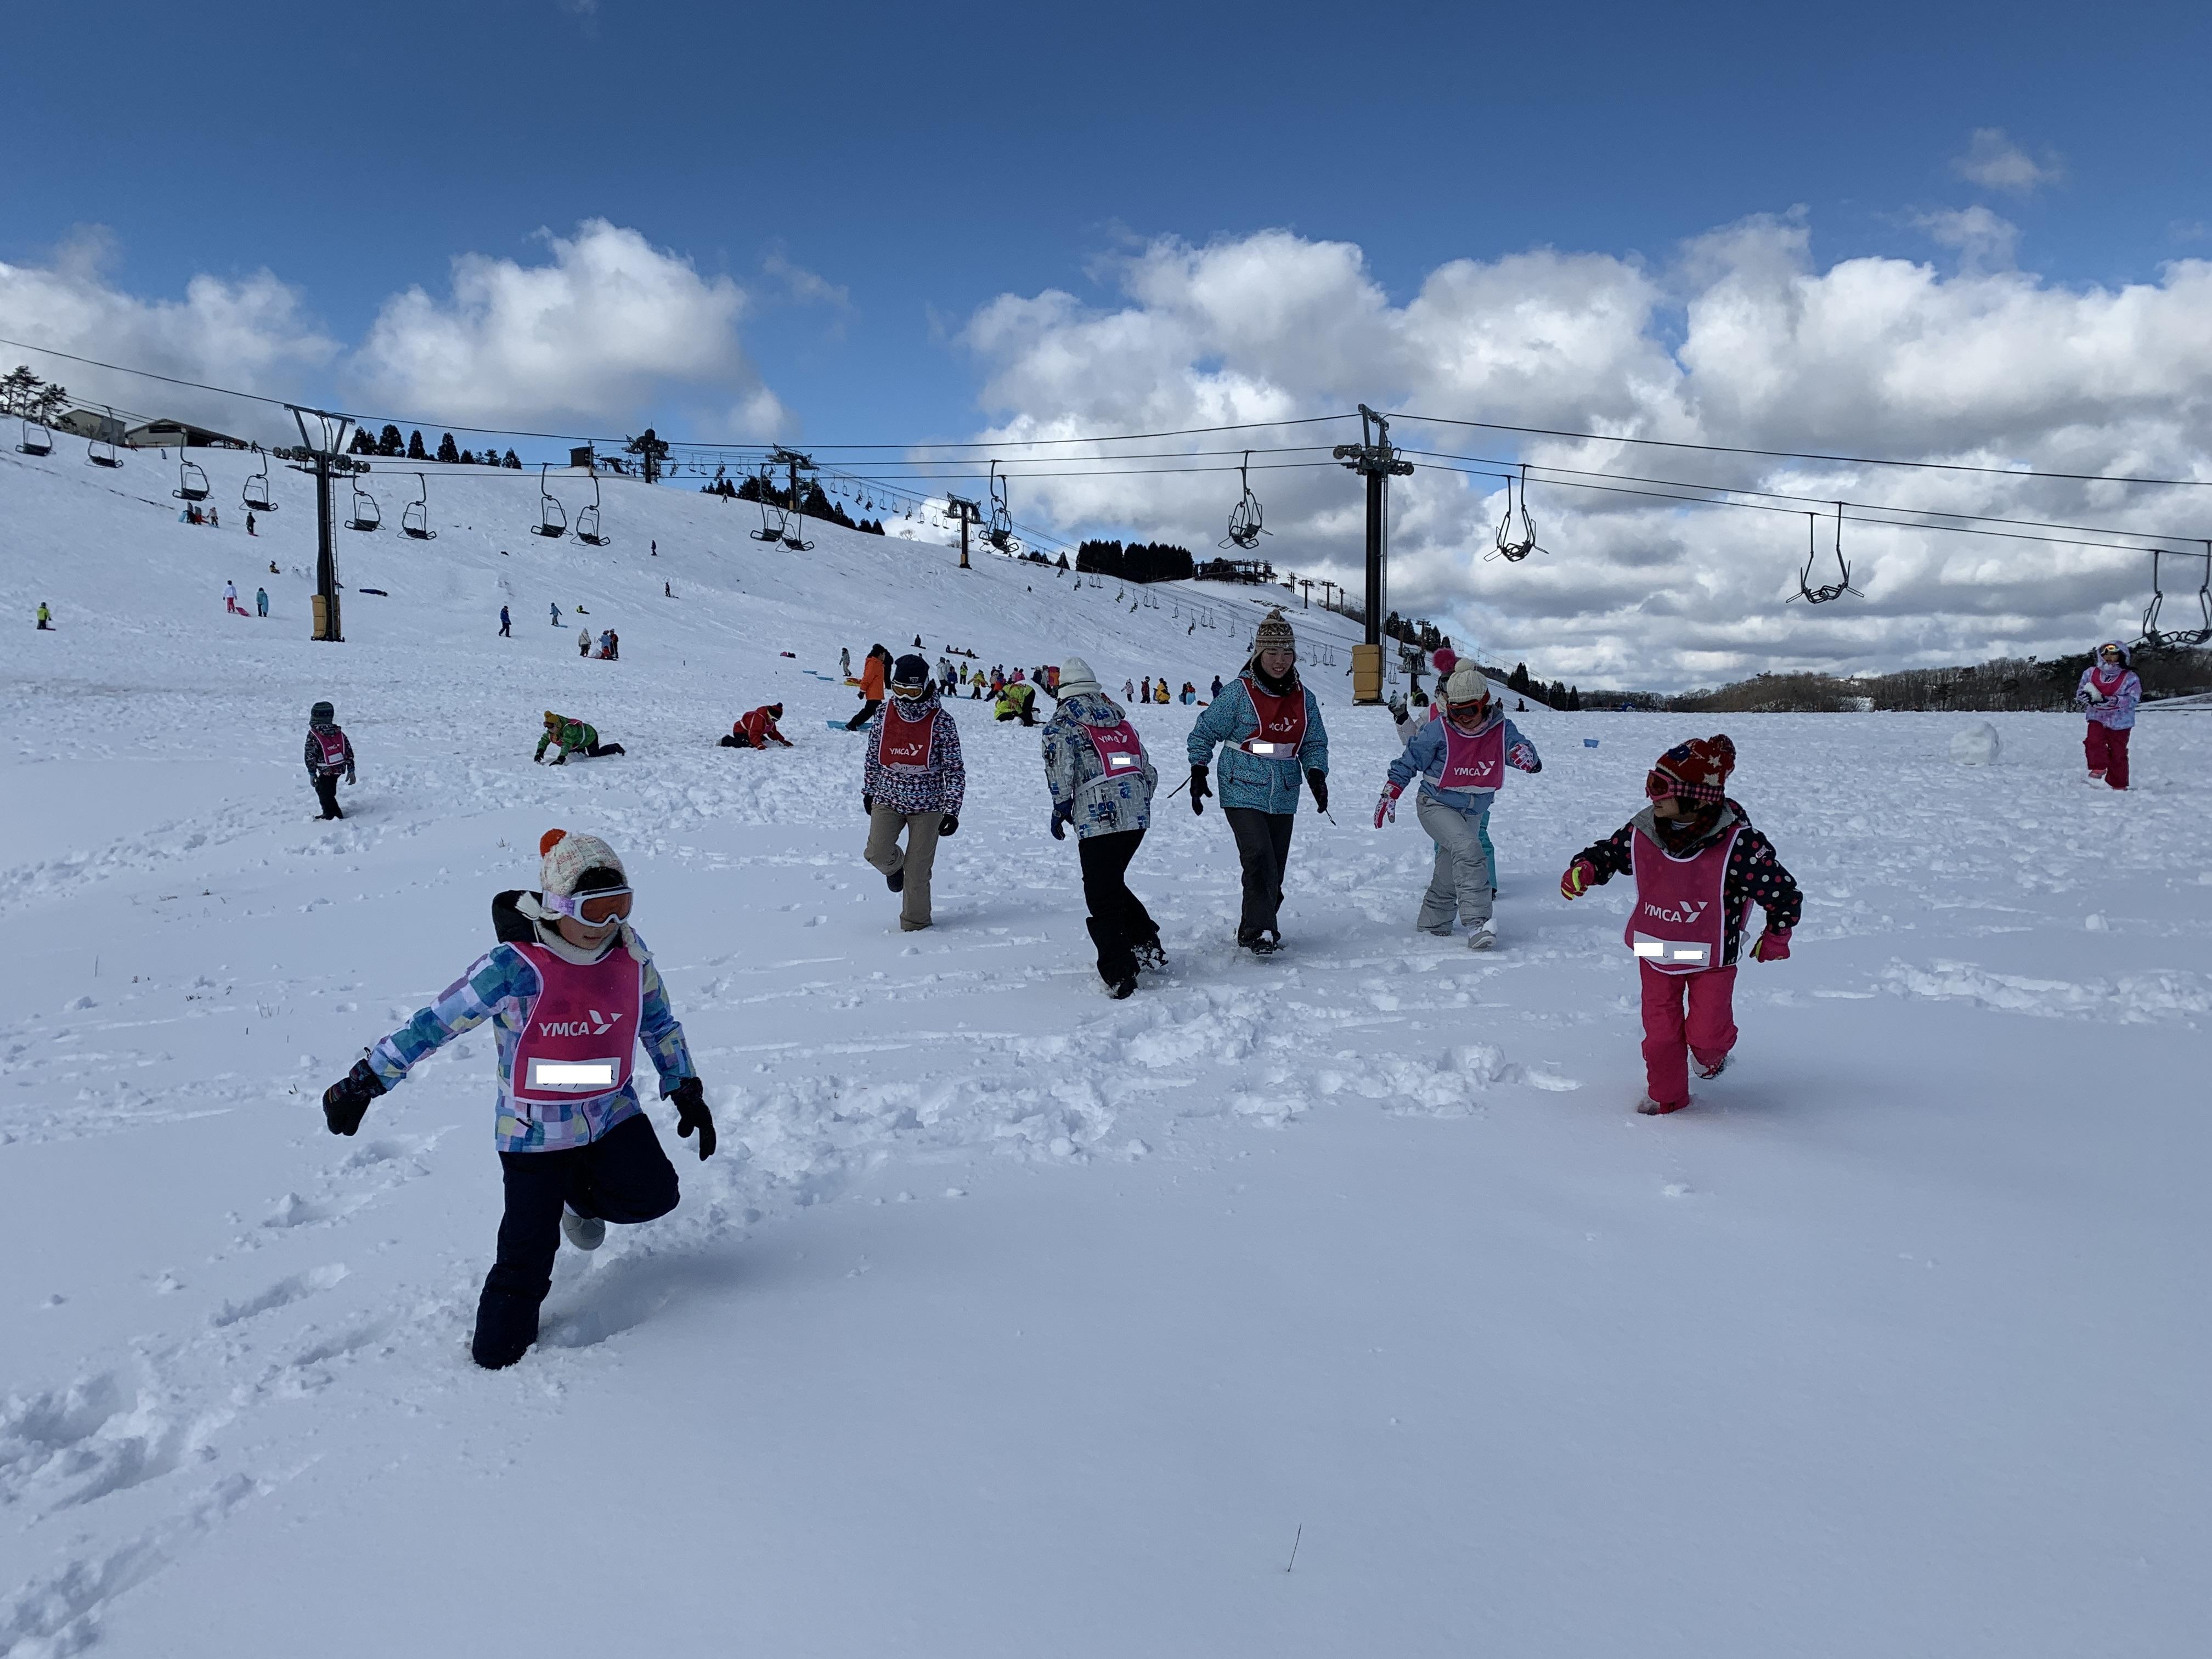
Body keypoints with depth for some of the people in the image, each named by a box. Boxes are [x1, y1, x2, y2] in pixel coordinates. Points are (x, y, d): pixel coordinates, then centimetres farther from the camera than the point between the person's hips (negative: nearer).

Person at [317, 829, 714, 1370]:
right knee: (526, 1258, -3)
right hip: (535, 1129, -4)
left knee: (653, 1195, -16)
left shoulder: (630, 953, -6)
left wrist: (686, 1091, 7)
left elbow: (660, 1024, 9)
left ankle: (581, 1193, 19)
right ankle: (494, 1356, 23)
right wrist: (364, 1082, -17)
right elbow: (433, 1025, -17)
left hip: (613, 1113, 4)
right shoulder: (514, 967, -22)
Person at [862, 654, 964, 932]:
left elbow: (954, 769, -8)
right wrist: (868, 792, 20)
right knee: (877, 853, -15)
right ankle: (894, 866, 23)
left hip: (927, 804, -2)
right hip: (888, 798, 3)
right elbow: (872, 757, 15)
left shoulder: (941, 721, -11)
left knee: (917, 870, 0)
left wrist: (952, 811, -12)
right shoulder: (884, 717, -1)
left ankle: (914, 925, 19)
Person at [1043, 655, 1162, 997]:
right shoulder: (1120, 719, 20)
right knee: (1113, 883, 24)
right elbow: (1148, 770, 18)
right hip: (1139, 816, 6)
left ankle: (1119, 975, -2)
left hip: (1099, 819, -6)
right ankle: (1147, 945, 18)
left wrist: (1060, 809, 1)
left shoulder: (1062, 722, 3)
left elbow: (1060, 767, -12)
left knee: (1101, 897, 2)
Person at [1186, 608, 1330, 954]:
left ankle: (1254, 929, 24)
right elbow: (1204, 732, 1)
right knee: (1259, 860, -18)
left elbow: (1315, 744, 13)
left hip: (1284, 797, 5)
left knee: (1275, 869, 8)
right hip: (1243, 792, -5)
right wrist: (1198, 775, -5)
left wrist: (1317, 776, -4)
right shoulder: (1239, 692, -6)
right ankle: (1259, 931, -10)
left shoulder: (1304, 698, 6)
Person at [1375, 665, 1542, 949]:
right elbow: (1409, 761, -7)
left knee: (1451, 873, 11)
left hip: (1473, 813, 5)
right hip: (1436, 806, -5)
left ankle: (1432, 923, 33)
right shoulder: (1438, 731, -16)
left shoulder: (1502, 730, -9)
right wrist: (1389, 794, -9)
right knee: (1468, 850, -28)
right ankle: (1477, 923, -32)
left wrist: (1526, 755, -38)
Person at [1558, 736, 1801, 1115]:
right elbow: (1611, 852, 8)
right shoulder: (1642, 831, -13)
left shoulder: (1737, 844, -25)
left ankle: (1712, 1054, 37)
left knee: (1705, 1032, -1)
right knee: (1660, 1029, 7)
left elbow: (1783, 891, -13)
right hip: (1655, 951, 3)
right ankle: (1665, 1094, 30)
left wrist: (1776, 936, -1)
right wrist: (1585, 868, -13)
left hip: (1712, 955, -3)